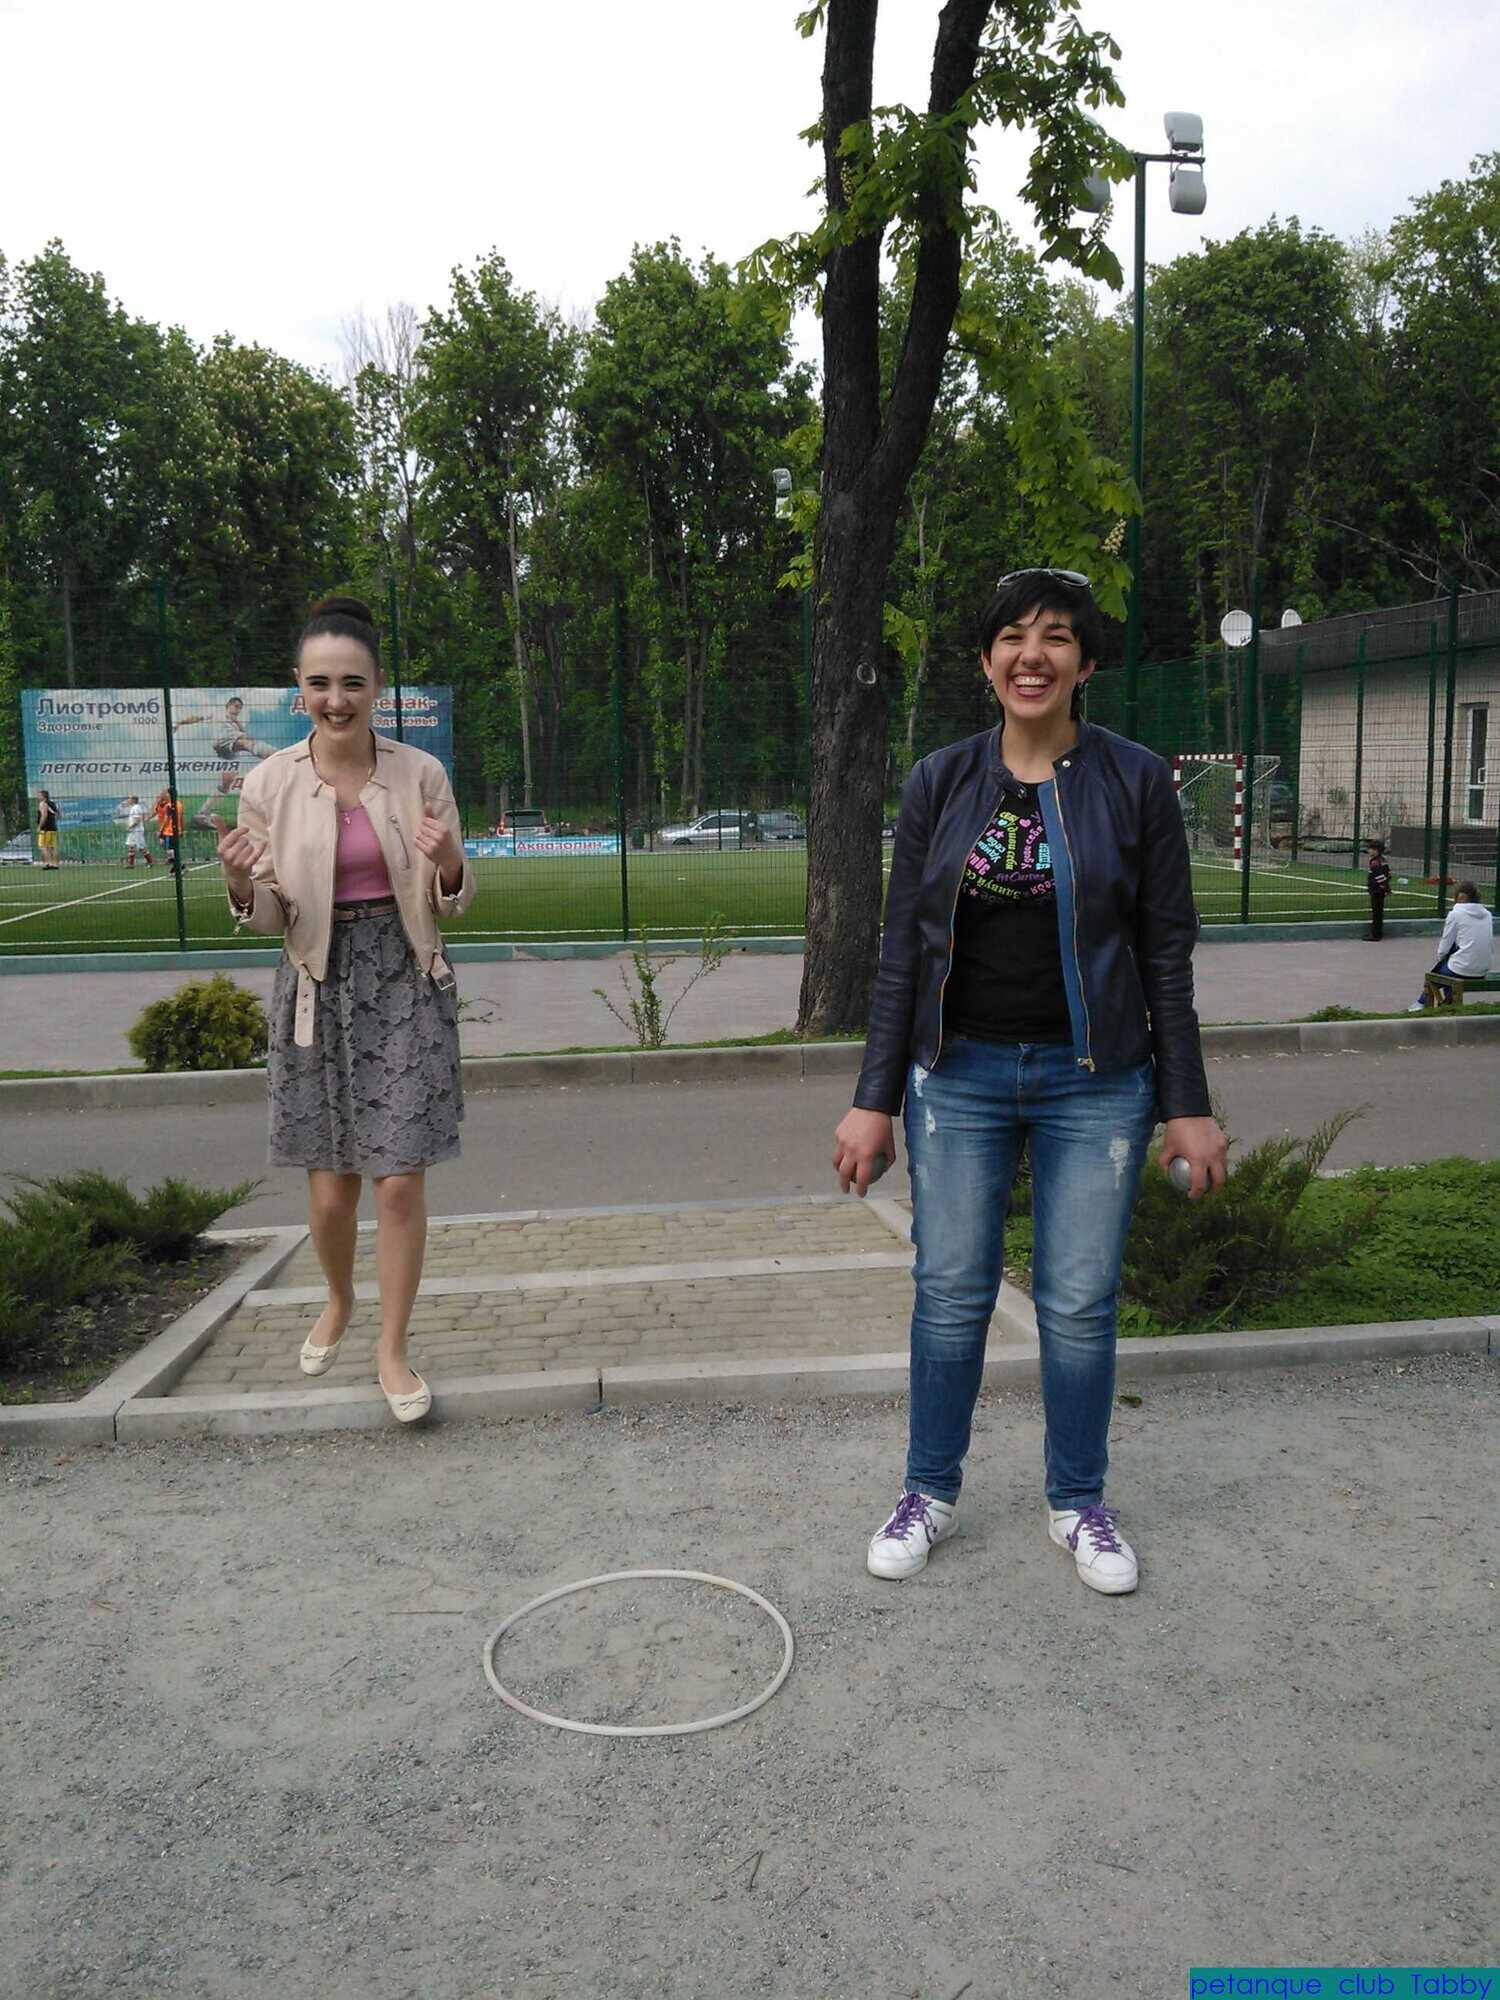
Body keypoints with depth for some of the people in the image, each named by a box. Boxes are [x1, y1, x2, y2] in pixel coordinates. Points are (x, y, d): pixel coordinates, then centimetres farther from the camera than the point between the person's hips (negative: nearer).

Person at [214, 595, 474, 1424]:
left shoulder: (420, 774, -5)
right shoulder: (269, 783, -3)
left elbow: (453, 901, 3)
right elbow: (270, 917, 3)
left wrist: (448, 866, -19)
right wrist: (241, 887, -19)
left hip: (404, 986, -1)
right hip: (317, 990, 1)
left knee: (400, 1182, -1)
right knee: (330, 1190, 9)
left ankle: (392, 1349, 18)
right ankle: (338, 1301, 40)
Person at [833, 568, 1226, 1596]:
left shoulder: (1136, 781, -3)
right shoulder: (940, 782, 1)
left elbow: (1166, 954, 0)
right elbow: (903, 951, 3)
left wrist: (1188, 1105, -2)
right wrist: (875, 1101, 0)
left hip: (1094, 1083, -1)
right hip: (961, 1075, 1)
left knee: (1080, 1303, 6)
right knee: (951, 1293, 7)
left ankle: (1079, 1502, 27)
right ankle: (931, 1492, 27)